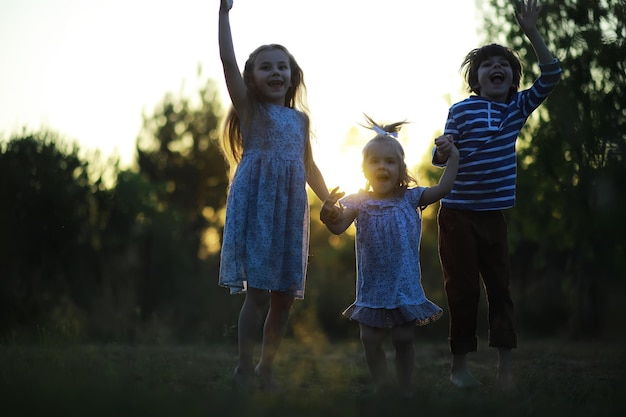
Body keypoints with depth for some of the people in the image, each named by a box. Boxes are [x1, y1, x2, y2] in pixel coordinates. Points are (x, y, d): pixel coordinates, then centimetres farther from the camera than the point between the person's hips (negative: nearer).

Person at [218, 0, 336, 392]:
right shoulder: (250, 109, 0)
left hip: (291, 208, 5)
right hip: (256, 205, -5)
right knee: (257, 292, -8)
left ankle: (266, 368, 17)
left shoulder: (300, 118, 14)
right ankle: (245, 368, 1)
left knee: (285, 296, 6)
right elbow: (228, 60, -11)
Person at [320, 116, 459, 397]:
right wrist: (328, 214, -38)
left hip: (405, 286, 0)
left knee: (403, 340, 7)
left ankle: (405, 390, 22)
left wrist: (452, 158, -14)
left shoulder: (409, 199, -2)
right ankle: (381, 389, 23)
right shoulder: (360, 203, -5)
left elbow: (441, 189, -10)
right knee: (371, 341, 6)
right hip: (373, 287, 0)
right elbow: (339, 226, -17)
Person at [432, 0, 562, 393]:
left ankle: (505, 366, 4)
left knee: (500, 287, 2)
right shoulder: (461, 110, -7)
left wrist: (532, 32, -9)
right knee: (464, 289, -1)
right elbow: (442, 157, -8)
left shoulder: (518, 107, 6)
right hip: (458, 214, -4)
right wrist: (441, 152, -33)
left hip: (494, 215, 4)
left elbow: (551, 75, -1)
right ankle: (460, 363, 11)